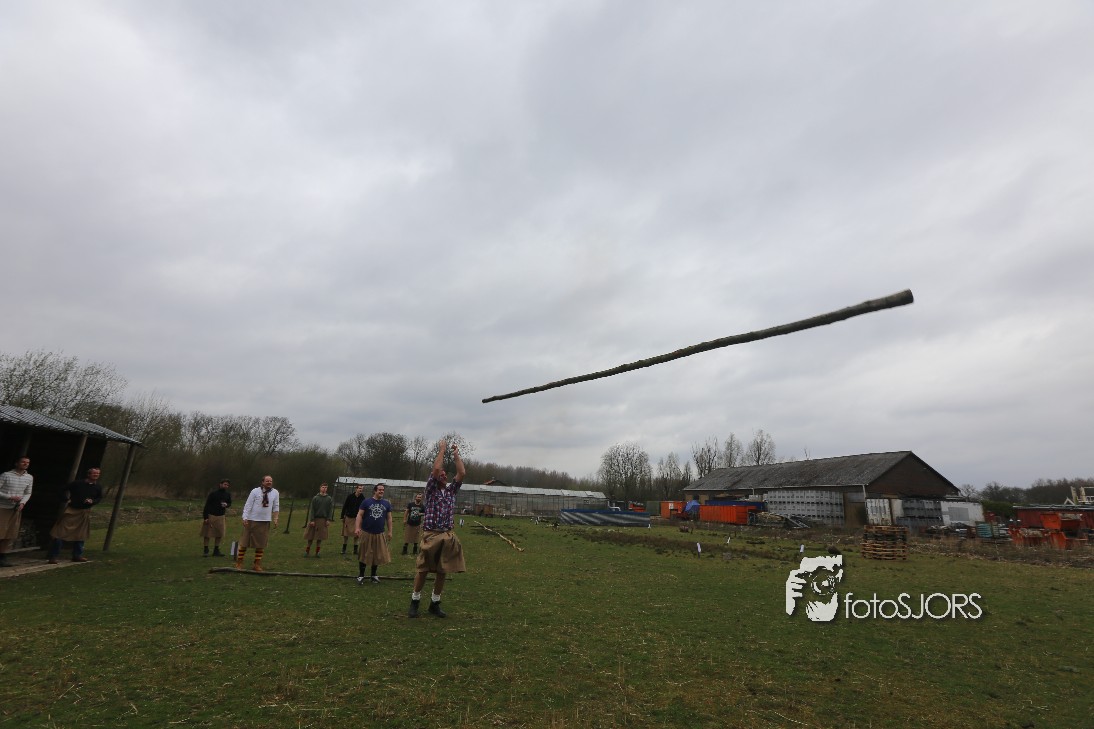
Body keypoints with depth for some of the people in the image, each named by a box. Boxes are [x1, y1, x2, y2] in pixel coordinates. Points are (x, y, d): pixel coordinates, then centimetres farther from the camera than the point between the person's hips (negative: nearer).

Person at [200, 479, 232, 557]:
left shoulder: (228, 495, 4)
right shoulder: (213, 493, -10)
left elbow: (230, 503, 19)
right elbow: (207, 505, -11)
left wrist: (226, 504, -6)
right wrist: (205, 517, -14)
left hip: (220, 516, 4)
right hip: (211, 515, -4)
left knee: (219, 534, 6)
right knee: (207, 533, 2)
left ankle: (216, 550, 17)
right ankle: (205, 550, 13)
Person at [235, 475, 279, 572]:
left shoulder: (275, 492, 4)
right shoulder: (255, 491, -5)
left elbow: (276, 507, 9)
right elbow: (248, 505, -5)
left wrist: (275, 519, 3)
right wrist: (245, 518, -12)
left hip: (265, 522, 3)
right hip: (252, 520, -2)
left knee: (261, 544, 6)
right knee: (244, 542, 2)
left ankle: (257, 565, 15)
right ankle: (239, 563, 15)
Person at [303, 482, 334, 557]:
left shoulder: (329, 499, 5)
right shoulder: (315, 498, -1)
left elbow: (330, 510, 5)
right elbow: (312, 509, -2)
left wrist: (329, 519, -4)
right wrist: (312, 520, -9)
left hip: (323, 520, 1)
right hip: (315, 519, -1)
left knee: (320, 537, 5)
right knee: (310, 537, 4)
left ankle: (317, 552, 15)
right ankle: (307, 551, 18)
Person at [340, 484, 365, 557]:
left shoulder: (362, 498, -2)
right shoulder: (350, 497, -7)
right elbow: (344, 507, -2)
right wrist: (342, 517, -2)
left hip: (357, 518, 1)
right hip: (348, 517, -1)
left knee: (356, 535, 3)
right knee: (345, 534, 5)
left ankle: (355, 550, 14)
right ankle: (343, 550, 19)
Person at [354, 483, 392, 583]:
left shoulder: (386, 503, 6)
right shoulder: (366, 502, -2)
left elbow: (389, 518, 10)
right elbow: (360, 515, -4)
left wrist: (389, 531, 6)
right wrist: (357, 527, -16)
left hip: (380, 534, 3)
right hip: (366, 533, -3)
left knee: (378, 555, 10)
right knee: (364, 555, 6)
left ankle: (374, 575, 27)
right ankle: (361, 575, 20)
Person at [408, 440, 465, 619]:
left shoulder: (451, 491, 14)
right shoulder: (431, 489, 2)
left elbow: (462, 473, 3)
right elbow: (436, 468, -12)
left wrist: (456, 454, 5)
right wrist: (441, 450, -4)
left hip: (448, 536, 4)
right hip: (431, 535, -4)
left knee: (442, 572, 7)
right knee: (423, 570, 3)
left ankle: (435, 604, 21)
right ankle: (415, 601, 20)